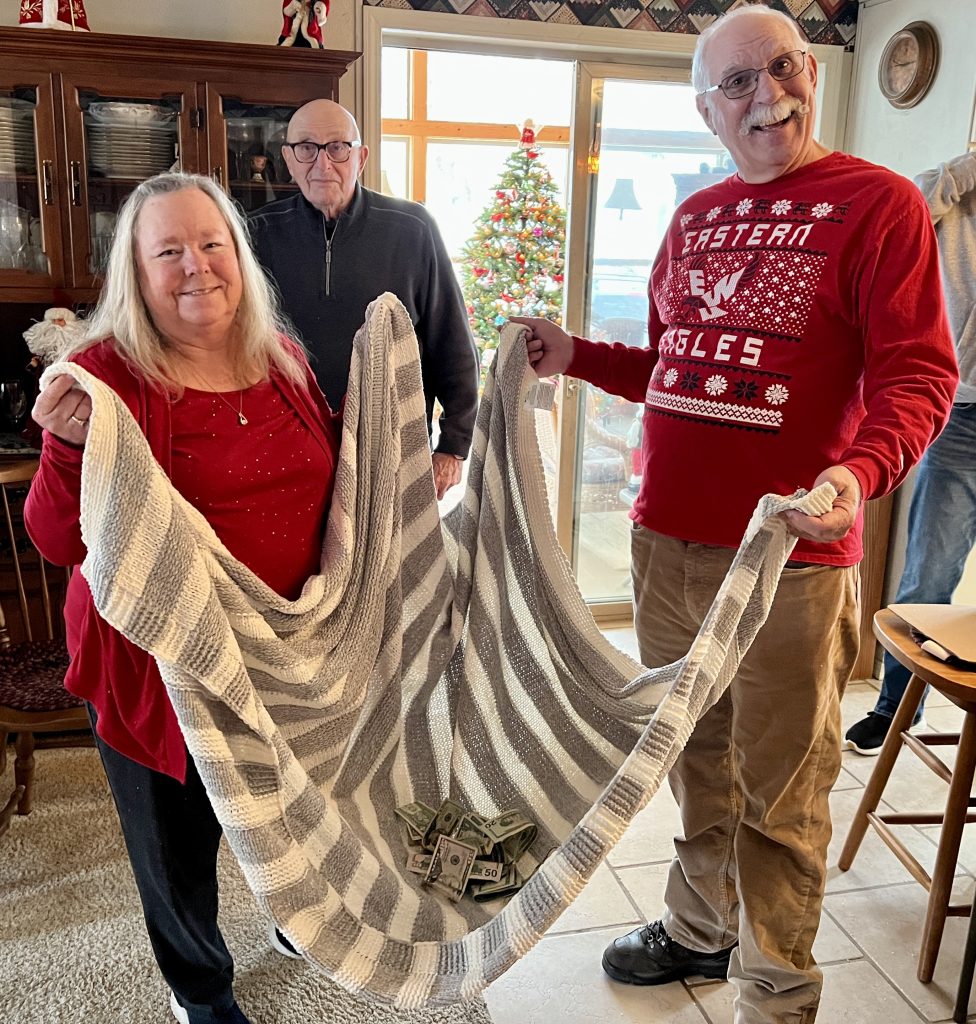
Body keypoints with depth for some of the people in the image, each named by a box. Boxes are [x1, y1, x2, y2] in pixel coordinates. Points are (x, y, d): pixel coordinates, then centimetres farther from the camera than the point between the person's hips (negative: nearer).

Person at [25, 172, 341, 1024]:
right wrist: (74, 448, -36)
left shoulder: (281, 358, 0)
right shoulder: (109, 375, -16)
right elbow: (59, 541, -19)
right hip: (161, 665, -4)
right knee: (180, 841, 17)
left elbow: (329, 473, 17)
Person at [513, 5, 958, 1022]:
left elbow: (917, 374, -10)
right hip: (665, 545, 6)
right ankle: (698, 927, 43)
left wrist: (860, 471, -27)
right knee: (694, 757, 21)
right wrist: (577, 356, 9)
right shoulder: (695, 216, 15)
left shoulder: (879, 202, -4)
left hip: (789, 559, -6)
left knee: (779, 795, 6)